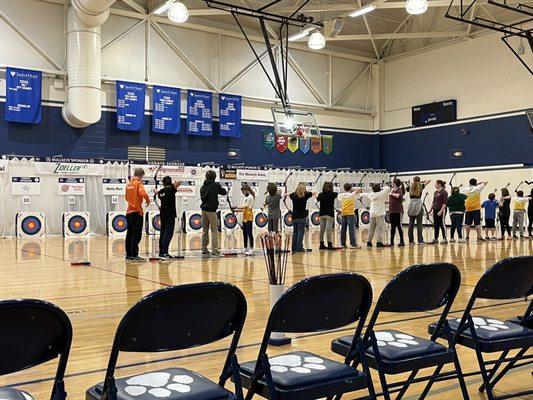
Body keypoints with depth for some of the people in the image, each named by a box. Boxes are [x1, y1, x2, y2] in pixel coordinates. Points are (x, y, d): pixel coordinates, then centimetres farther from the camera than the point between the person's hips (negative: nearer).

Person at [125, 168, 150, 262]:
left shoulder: (128, 184, 12)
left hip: (129, 211, 8)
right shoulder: (138, 184, -10)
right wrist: (148, 200, -9)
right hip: (136, 212, -8)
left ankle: (128, 254, 15)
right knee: (136, 234, -7)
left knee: (129, 233, 11)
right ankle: (134, 255, -9)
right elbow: (143, 193, -26)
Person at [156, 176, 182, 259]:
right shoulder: (171, 190, -10)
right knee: (168, 233, -8)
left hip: (162, 215, 7)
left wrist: (156, 192, 56)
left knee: (162, 233, 13)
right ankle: (164, 253, -15)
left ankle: (161, 252, 18)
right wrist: (175, 183, 1)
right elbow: (178, 182, -23)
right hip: (170, 215, -7)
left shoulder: (161, 191, 9)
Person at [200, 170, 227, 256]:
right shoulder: (215, 185, -8)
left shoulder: (203, 187, 7)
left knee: (205, 230, 12)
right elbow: (224, 192, 5)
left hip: (204, 210, 5)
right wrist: (218, 190, 20)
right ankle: (214, 250, -7)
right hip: (211, 210, -5)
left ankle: (204, 249, 15)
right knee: (214, 230, -2)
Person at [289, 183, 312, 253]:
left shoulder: (293, 195, 3)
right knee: (300, 232, -1)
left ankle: (294, 248, 15)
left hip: (294, 217, 4)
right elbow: (313, 193, 15)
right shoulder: (305, 195, -5)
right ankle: (299, 248, -4)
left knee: (295, 232, 12)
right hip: (302, 217, -4)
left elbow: (289, 195, 27)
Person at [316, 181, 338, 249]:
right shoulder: (333, 194, -6)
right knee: (328, 229, -8)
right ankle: (329, 244, -11)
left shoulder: (321, 194, 2)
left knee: (322, 230, 8)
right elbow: (337, 194, 18)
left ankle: (321, 244, 16)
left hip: (321, 214, 4)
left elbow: (317, 199, 23)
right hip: (329, 214, -4)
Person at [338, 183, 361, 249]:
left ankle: (342, 243, 7)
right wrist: (353, 189, 3)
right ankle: (353, 243, -10)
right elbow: (359, 189, -7)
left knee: (343, 229, 6)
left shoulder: (341, 195, 6)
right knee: (351, 228, -6)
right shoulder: (351, 195, -5)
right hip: (350, 213, -4)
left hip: (343, 213, 4)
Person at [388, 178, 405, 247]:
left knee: (399, 226, -4)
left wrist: (392, 194, -22)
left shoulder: (399, 190, -10)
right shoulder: (392, 190, 14)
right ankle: (392, 242, 16)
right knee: (392, 227, 11)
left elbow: (400, 195, -31)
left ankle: (402, 242, 3)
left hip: (398, 211, -8)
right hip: (392, 211, 8)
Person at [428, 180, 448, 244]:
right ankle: (435, 239, 14)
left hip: (441, 210, -8)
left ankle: (444, 239, 4)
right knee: (436, 225, 9)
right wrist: (430, 210, 15)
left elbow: (445, 203, -15)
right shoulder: (435, 192, 14)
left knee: (442, 224, -3)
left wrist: (441, 211, -20)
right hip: (435, 210, 8)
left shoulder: (444, 192, -10)